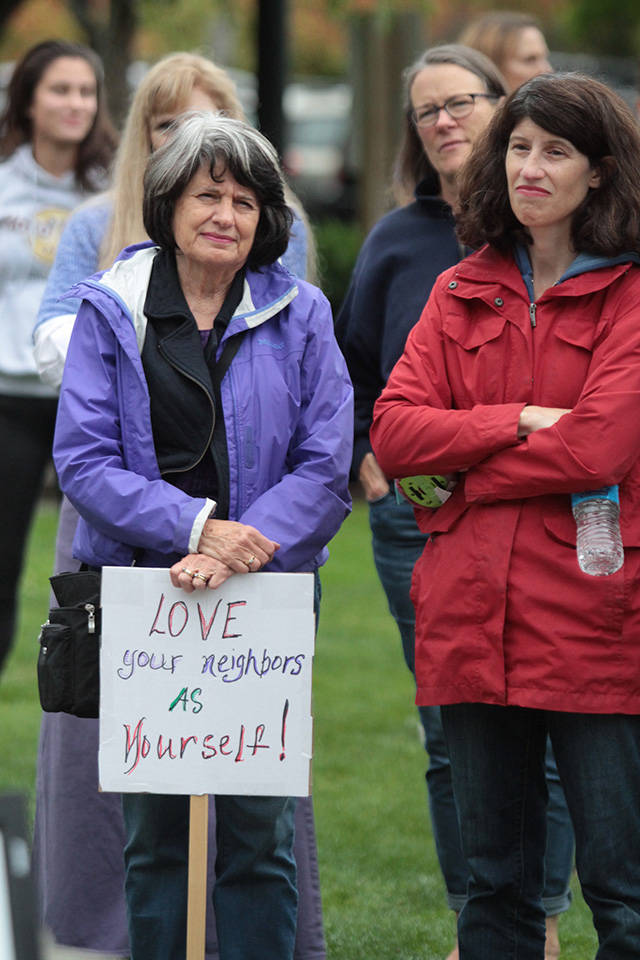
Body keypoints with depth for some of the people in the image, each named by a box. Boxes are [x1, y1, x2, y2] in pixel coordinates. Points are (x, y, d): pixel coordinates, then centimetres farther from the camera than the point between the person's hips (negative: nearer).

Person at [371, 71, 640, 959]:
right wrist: (518, 423, -10)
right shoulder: (462, 292, 14)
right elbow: (392, 431, 3)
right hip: (472, 620, 5)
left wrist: (461, 474, -4)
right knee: (495, 883, 12)